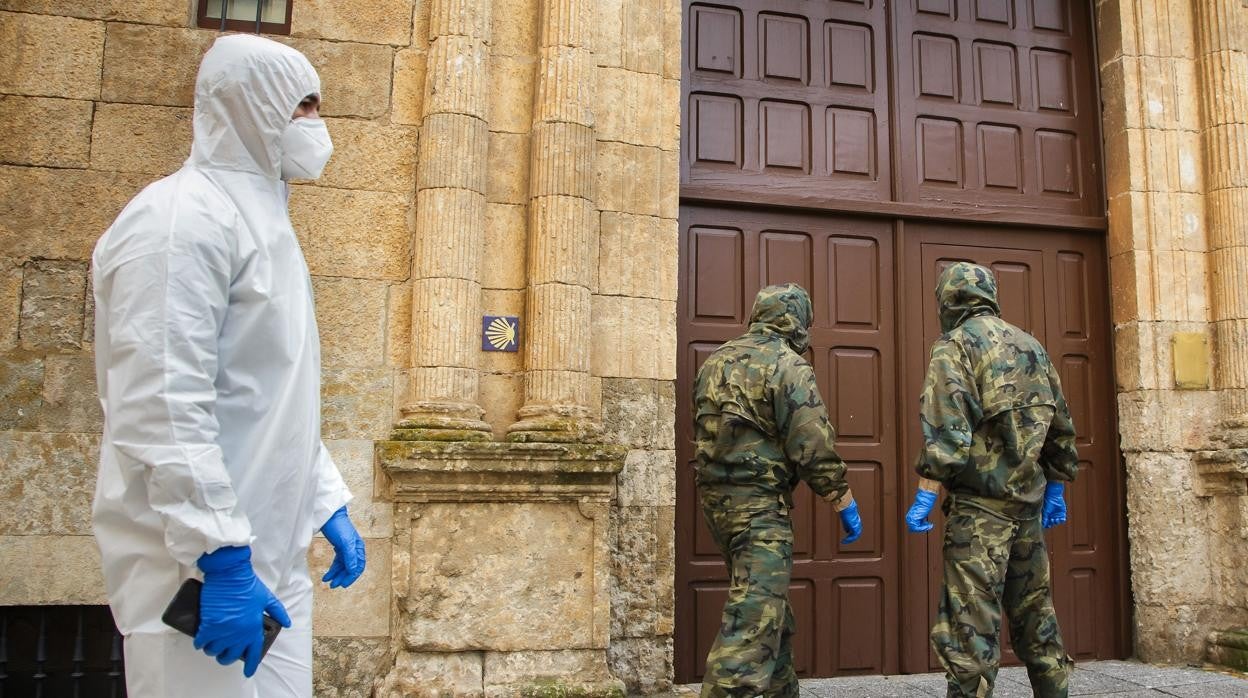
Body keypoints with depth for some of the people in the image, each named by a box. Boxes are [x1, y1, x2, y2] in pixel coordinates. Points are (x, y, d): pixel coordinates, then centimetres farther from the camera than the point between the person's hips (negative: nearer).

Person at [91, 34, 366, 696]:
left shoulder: (261, 218, 17)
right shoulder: (183, 217, -13)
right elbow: (162, 410, -22)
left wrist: (328, 503, 17)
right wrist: (222, 560, -23)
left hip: (274, 560, 9)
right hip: (204, 567, -9)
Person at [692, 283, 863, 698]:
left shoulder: (717, 361, 12)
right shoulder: (788, 365, -10)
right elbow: (814, 447, -14)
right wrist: (847, 505, -6)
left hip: (714, 497, 8)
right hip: (760, 504, -8)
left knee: (767, 601, 21)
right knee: (755, 616, -7)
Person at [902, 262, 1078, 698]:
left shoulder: (955, 346, -7)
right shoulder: (1030, 345, 14)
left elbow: (947, 434, -17)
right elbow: (1060, 429, 16)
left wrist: (924, 498, -16)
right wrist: (1055, 489, 23)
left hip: (980, 503, -7)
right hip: (1029, 500, 7)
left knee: (970, 622, -5)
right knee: (1034, 609, 19)